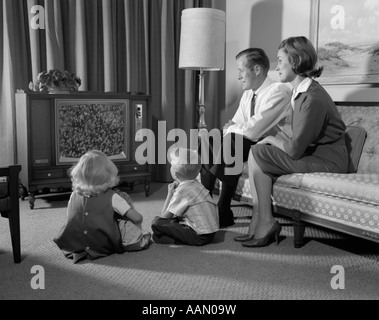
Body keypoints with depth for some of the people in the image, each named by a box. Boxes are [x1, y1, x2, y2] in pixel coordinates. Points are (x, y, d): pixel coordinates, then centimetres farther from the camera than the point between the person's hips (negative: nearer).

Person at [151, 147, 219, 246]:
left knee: (156, 222, -13)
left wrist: (170, 193, -3)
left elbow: (164, 216, -10)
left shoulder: (182, 191, -15)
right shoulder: (196, 184, 10)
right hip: (210, 232, 9)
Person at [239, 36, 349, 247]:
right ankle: (259, 225, 2)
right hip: (315, 155, 9)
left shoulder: (312, 99, -21)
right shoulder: (302, 92, 10)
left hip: (327, 163, -9)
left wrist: (271, 140, -4)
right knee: (260, 153, 4)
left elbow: (295, 149, -21)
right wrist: (274, 141, -2)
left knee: (258, 154, -14)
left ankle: (266, 222, -6)